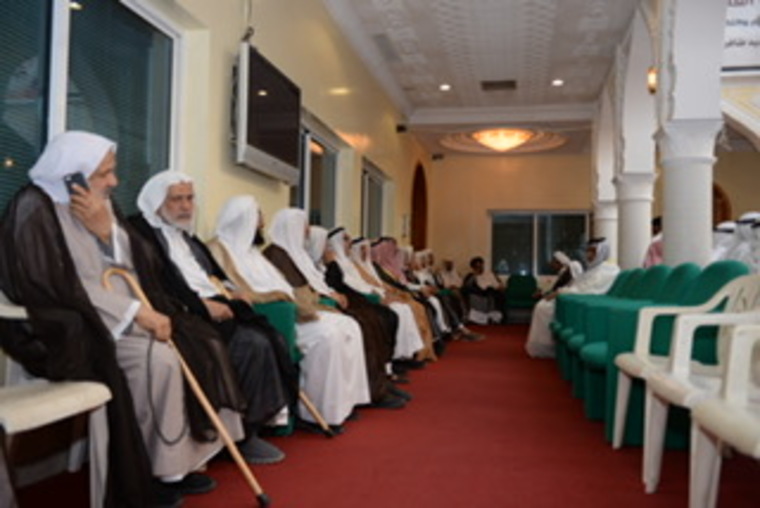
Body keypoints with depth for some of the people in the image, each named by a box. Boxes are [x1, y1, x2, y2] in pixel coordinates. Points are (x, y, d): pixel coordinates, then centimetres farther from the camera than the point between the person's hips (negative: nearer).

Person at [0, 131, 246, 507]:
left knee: (198, 348, -10)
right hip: (71, 322, -7)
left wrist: (107, 230, -16)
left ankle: (184, 458, -3)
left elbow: (130, 269, 4)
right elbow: (57, 284, -20)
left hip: (119, 314, 8)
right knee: (158, 359, -29)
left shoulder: (99, 206, 11)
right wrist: (134, 311, -23)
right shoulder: (36, 208, -11)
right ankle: (153, 472, -11)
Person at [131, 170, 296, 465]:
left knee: (273, 339, -13)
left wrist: (229, 291, 5)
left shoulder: (186, 235, 25)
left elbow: (213, 272, 26)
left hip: (215, 306, 8)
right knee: (253, 344, -26)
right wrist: (203, 303, -19)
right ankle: (243, 433, -13)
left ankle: (265, 415, -6)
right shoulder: (142, 230, -3)